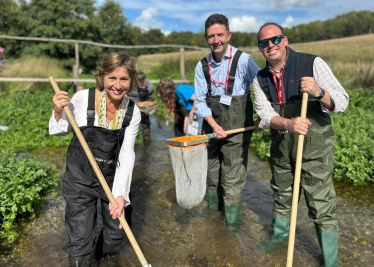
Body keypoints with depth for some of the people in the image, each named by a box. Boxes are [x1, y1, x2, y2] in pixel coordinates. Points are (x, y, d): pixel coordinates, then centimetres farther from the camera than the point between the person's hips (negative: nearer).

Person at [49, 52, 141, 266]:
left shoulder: (133, 112, -9)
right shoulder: (82, 99, -16)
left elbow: (127, 154, -13)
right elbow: (60, 131, 2)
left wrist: (121, 194, -24)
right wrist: (58, 112, -20)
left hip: (113, 177, 3)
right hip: (80, 178, -2)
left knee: (117, 234, 17)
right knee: (80, 242, -1)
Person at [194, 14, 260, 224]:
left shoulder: (243, 60, -10)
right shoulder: (202, 66, 4)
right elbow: (200, 100, 4)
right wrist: (214, 124, -8)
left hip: (237, 127, -5)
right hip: (212, 125, 5)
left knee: (232, 178, -1)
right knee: (212, 173, 18)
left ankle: (232, 220, 16)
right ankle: (214, 207, 40)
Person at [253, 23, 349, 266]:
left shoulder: (312, 64, -11)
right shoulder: (260, 80, 1)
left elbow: (342, 102, -13)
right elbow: (266, 116, -11)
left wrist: (319, 93, -34)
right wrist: (289, 124, -31)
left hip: (315, 145, -4)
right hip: (281, 145, 5)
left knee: (321, 204, -1)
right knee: (281, 193, 21)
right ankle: (280, 233, 48)